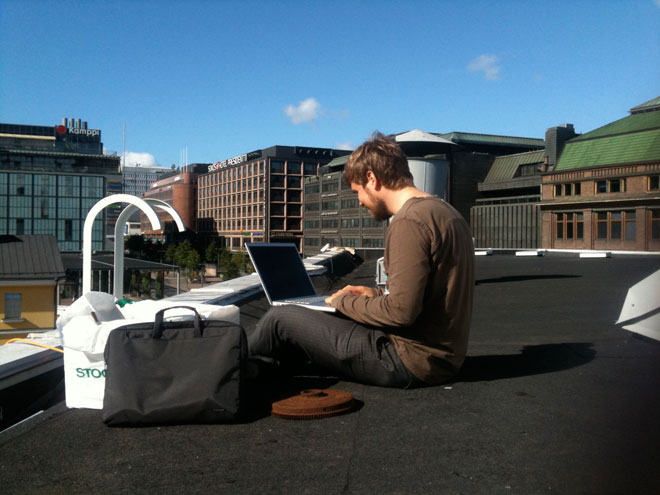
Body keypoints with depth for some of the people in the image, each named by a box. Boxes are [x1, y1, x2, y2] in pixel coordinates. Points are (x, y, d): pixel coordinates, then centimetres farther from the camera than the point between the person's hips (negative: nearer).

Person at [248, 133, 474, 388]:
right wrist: (378, 293, 14)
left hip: (411, 363, -10)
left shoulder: (409, 221, -20)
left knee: (280, 318, 0)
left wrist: (344, 301, -8)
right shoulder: (443, 210, 12)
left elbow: (400, 312, -24)